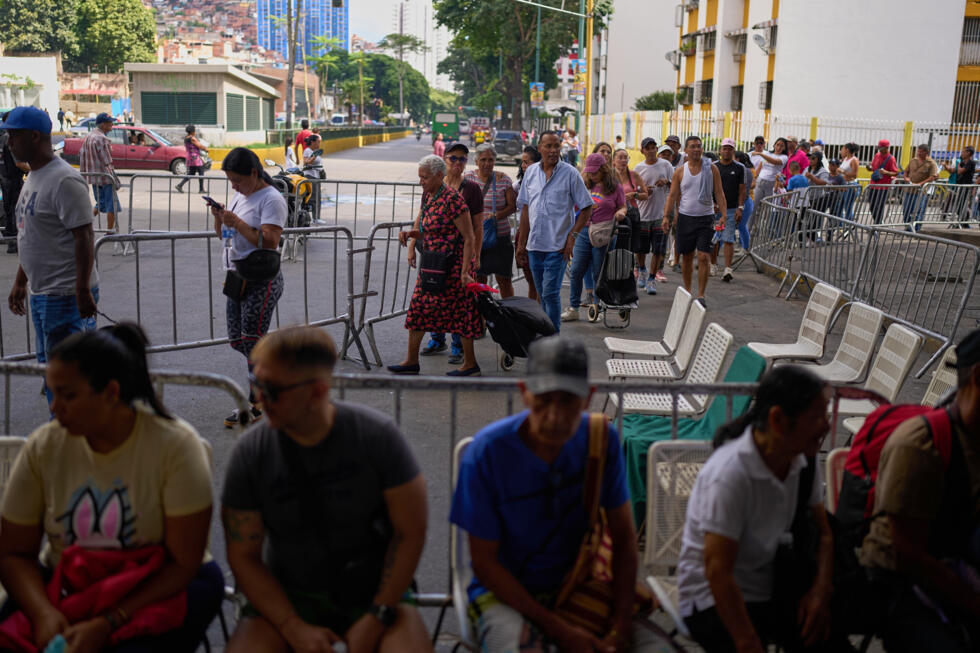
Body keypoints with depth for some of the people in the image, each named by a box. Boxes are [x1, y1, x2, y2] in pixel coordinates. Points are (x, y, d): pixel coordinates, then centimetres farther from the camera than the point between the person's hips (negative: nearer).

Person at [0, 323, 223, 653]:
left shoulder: (175, 445, -16)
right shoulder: (43, 447, -5)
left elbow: (184, 563, -15)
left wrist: (109, 623, -23)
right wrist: (43, 612, -21)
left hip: (161, 587, -3)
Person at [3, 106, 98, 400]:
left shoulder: (64, 180, -17)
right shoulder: (33, 178, 14)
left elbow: (84, 237, -22)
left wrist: (82, 291, -26)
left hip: (66, 295, -10)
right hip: (41, 293, 10)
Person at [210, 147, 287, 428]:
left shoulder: (271, 199, -12)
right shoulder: (240, 195, 14)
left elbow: (270, 241, -23)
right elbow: (223, 235, 20)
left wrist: (237, 223, -23)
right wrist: (219, 217, 0)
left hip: (262, 280, -9)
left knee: (252, 342, -7)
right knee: (237, 341, 11)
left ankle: (255, 404, 3)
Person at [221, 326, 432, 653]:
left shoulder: (377, 434, -12)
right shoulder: (250, 452, -8)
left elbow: (410, 532, -7)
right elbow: (243, 555, -4)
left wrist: (376, 617, -13)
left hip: (373, 589, -1)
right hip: (287, 595, 1)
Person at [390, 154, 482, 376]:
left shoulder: (452, 199, -18)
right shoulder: (427, 196, 8)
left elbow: (469, 238, -18)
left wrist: (465, 271, -21)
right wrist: (409, 235, -5)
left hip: (453, 265, -8)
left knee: (459, 311, 1)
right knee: (418, 307, 8)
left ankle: (470, 364, 13)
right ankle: (411, 361, 16)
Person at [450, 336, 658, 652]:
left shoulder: (601, 439, -7)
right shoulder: (487, 452, -17)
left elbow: (623, 536, 0)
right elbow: (484, 562, -11)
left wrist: (621, 624, -13)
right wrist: (558, 628, -16)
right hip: (506, 592, -3)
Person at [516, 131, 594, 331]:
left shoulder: (570, 173, -4)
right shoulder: (531, 172, 8)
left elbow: (586, 208, -2)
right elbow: (525, 209, 13)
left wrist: (572, 236, -12)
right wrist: (521, 244, 12)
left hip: (558, 246, -5)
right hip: (534, 245, 5)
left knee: (550, 293, -9)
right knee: (543, 294, 13)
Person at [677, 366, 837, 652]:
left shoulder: (804, 460, -3)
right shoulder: (730, 473, -26)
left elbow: (823, 532, 10)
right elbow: (718, 571, -26)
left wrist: (820, 591, -8)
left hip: (769, 591, 6)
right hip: (714, 599, -6)